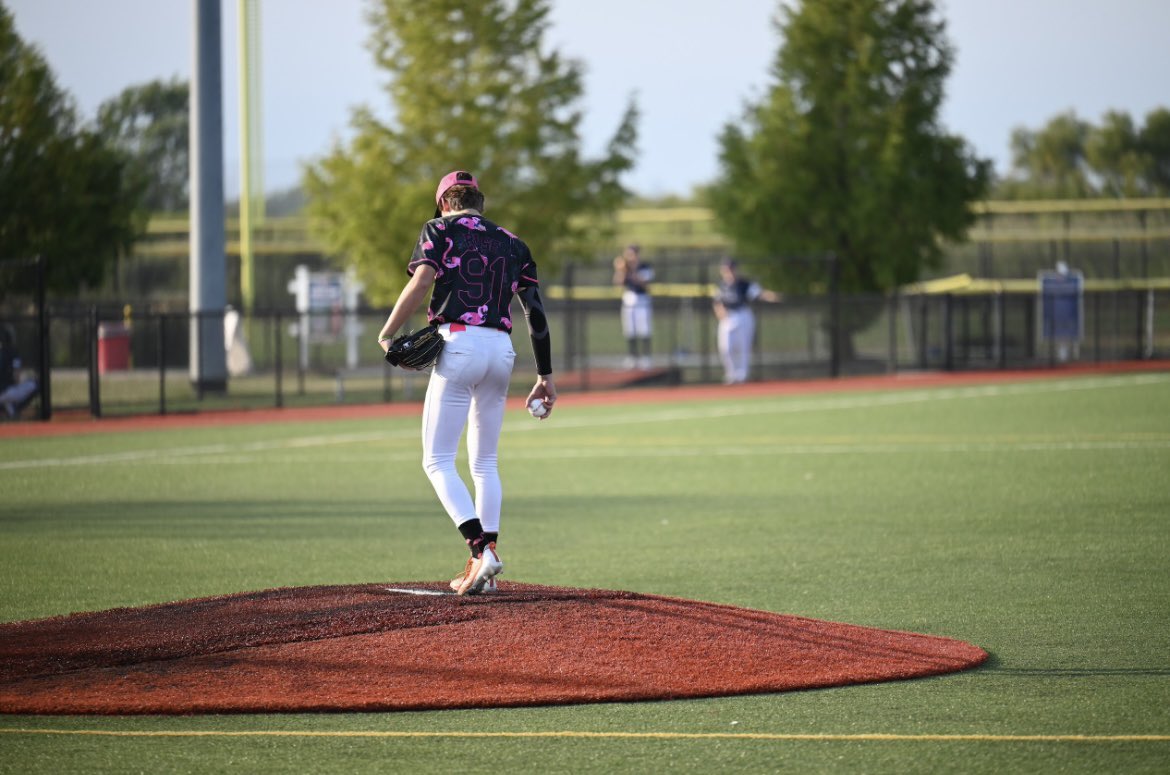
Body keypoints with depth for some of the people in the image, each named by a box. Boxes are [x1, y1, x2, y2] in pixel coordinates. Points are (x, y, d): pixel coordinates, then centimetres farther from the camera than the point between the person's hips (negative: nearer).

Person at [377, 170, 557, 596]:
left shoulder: (440, 230, 6)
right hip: (502, 349, 5)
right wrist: (545, 377, 18)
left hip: (459, 345, -5)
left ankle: (481, 550, -20)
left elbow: (422, 281, -11)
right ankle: (485, 561, 12)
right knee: (485, 461, 17)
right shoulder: (512, 243, 19)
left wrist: (386, 336, -6)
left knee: (437, 460, -3)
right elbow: (536, 311, 15)